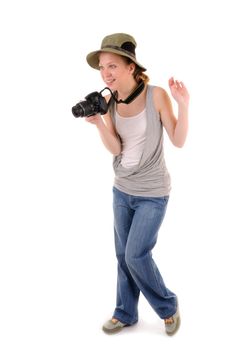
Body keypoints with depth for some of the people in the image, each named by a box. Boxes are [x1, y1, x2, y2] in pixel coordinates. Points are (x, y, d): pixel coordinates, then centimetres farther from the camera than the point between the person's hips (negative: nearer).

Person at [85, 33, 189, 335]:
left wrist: (183, 105, -28)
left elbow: (179, 141, -14)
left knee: (136, 255, -3)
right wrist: (98, 123, -25)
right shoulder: (109, 101, -5)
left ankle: (168, 306, 24)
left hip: (153, 193, -5)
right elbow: (115, 149, -8)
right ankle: (125, 313, 34)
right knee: (123, 254, 14)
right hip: (122, 189, 5)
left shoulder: (156, 95, -18)